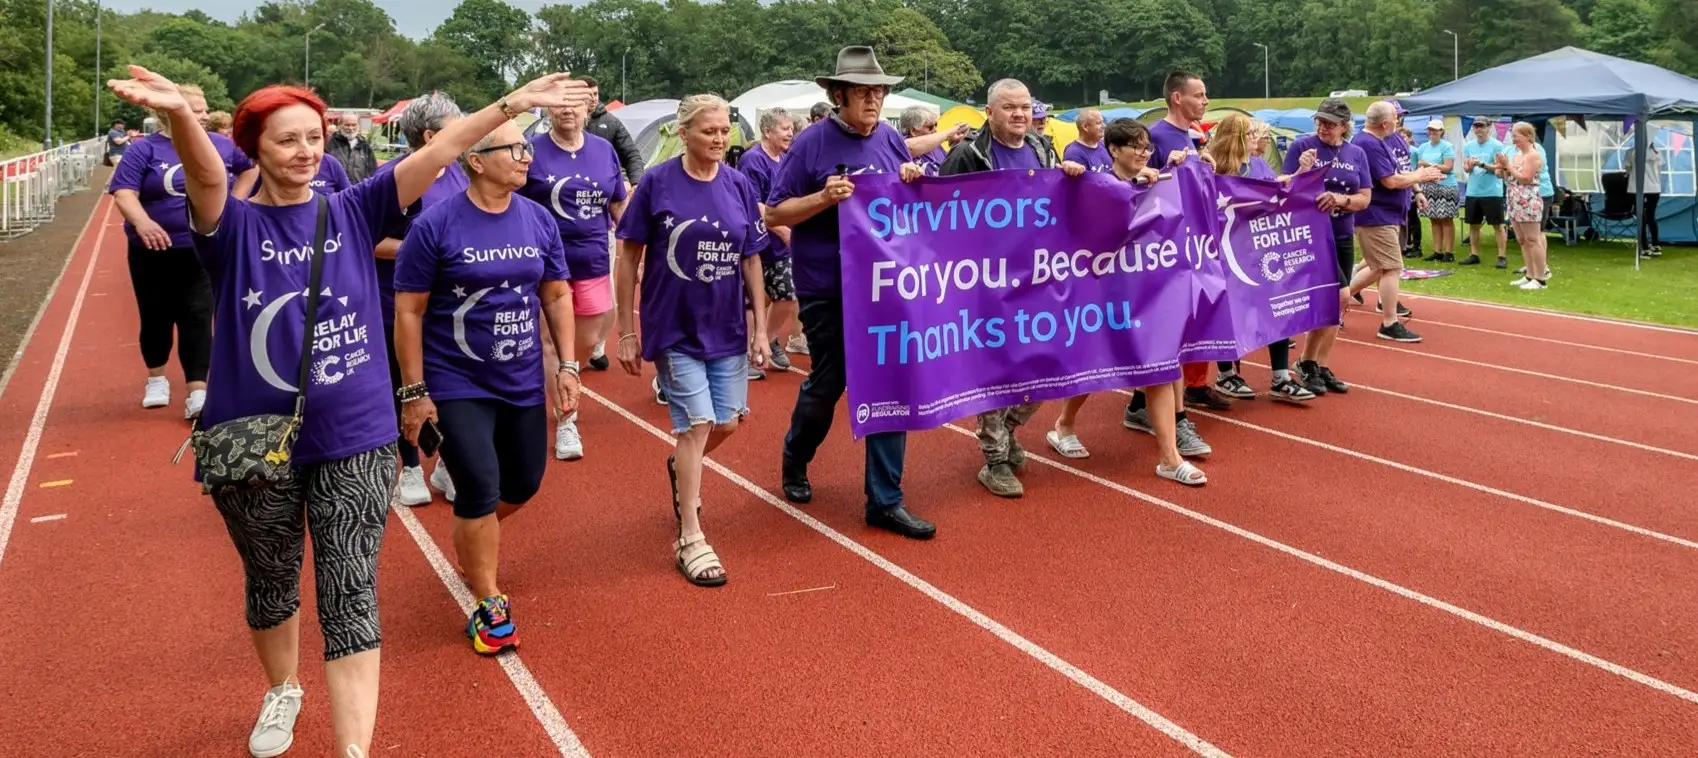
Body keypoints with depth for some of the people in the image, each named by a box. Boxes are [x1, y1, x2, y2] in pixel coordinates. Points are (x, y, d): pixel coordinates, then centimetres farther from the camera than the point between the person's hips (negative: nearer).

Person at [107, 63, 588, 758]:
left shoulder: (352, 212, -1)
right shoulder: (235, 227, -7)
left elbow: (436, 154, -11)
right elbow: (206, 176, -29)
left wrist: (510, 105, -21)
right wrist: (179, 115, -51)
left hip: (355, 439, 0)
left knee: (350, 597, -1)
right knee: (272, 586, 21)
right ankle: (283, 691, 48)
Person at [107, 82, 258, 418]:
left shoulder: (221, 146, 2)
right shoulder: (144, 149, -8)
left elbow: (251, 167, 20)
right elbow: (124, 192, -16)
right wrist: (141, 221, -35)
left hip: (203, 252, 1)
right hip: (154, 252, -1)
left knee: (198, 319, -5)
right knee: (157, 317, 13)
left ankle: (197, 392, -8)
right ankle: (156, 379, 34)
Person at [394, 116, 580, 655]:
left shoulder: (539, 221, -1)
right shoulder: (435, 225, -14)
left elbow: (557, 295, 8)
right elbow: (409, 311, -11)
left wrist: (566, 365, 3)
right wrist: (414, 391, -11)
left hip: (523, 383, 5)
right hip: (457, 386, -5)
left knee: (523, 484, 14)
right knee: (480, 491, -5)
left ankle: (473, 539, 48)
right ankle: (488, 605, 14)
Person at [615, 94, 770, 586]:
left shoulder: (739, 186, 0)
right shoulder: (657, 183, -9)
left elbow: (751, 261, 6)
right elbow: (629, 257, -5)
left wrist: (760, 327, 3)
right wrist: (627, 331, -5)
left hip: (726, 328, 4)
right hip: (673, 327, -4)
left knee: (727, 422, 9)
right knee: (697, 424, -6)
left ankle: (682, 470, 43)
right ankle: (690, 540, 7)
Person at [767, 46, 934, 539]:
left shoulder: (892, 140, 5)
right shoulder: (811, 143, -9)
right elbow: (774, 215, -8)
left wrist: (914, 186, -5)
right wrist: (824, 197, -23)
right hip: (828, 288, -4)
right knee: (827, 383, 8)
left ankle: (885, 500, 9)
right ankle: (795, 462, 37)